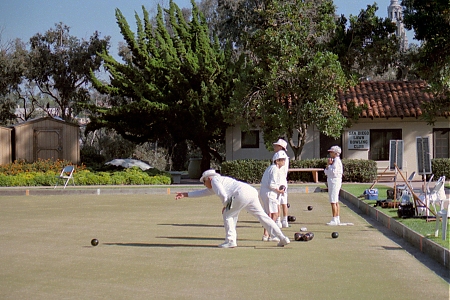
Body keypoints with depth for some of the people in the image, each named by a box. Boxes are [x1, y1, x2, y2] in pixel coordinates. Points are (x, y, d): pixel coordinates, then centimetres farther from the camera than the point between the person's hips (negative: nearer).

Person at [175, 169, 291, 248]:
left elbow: (223, 195, -8)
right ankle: (282, 238, 1)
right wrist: (186, 194, 48)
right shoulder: (219, 182, 35)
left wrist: (225, 205, 11)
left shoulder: (215, 180, 8)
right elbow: (204, 192, 45)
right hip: (252, 192, 9)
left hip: (242, 193, -9)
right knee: (262, 216, 7)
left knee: (227, 215, 7)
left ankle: (230, 241, 3)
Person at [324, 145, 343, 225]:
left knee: (333, 201, -12)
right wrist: (328, 164, 2)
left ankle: (334, 220, -13)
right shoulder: (334, 160, 18)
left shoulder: (337, 161, -13)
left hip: (334, 182, -11)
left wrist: (330, 164, -13)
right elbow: (326, 172, 16)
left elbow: (333, 172, -24)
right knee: (336, 201, 12)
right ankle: (337, 219, 17)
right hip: (332, 182, 11)